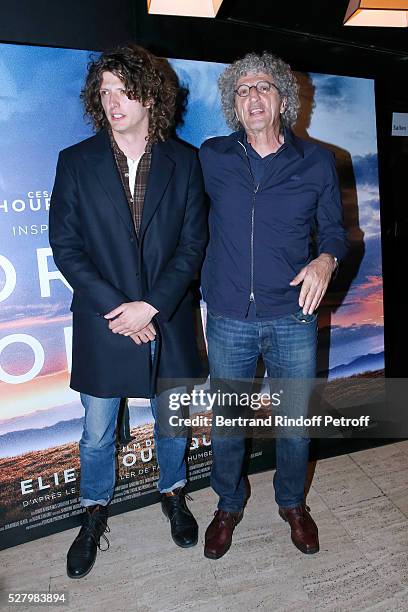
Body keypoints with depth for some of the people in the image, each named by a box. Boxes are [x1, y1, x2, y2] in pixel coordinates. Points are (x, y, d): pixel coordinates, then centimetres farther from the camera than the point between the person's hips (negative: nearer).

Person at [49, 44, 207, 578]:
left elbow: (193, 243, -4)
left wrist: (151, 306, -14)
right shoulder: (76, 162, -1)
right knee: (97, 434, 15)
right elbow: (65, 246, -4)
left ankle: (173, 494, 48)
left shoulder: (183, 161, 0)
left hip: (167, 323, 1)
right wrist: (115, 308, -14)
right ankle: (95, 513, 43)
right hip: (103, 324, 0)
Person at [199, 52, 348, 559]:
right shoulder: (211, 158, 2)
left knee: (295, 419, 15)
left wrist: (326, 259, -14)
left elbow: (334, 229, 8)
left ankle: (292, 503, 44)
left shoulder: (316, 162, 2)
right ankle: (228, 505, 42)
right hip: (228, 319, 0)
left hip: (293, 318, 1)